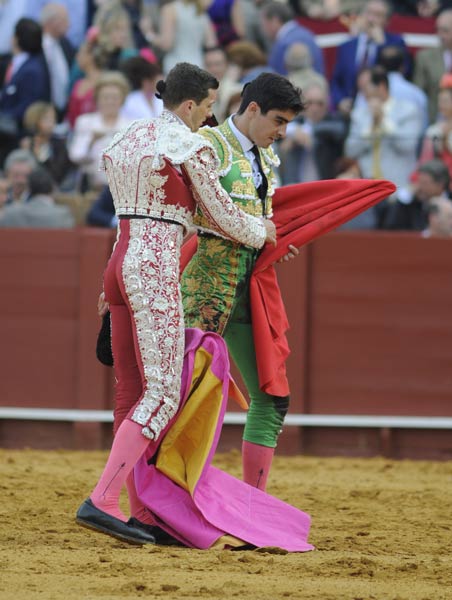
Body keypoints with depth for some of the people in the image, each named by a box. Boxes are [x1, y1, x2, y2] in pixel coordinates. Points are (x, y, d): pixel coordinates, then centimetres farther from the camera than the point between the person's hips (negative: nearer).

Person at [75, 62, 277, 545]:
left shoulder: (128, 138, 17)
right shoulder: (191, 146, -7)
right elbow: (221, 216, 0)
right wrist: (260, 232, 20)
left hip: (120, 264, 9)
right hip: (156, 270, -9)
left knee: (131, 392, 10)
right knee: (161, 393, -9)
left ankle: (142, 514, 14)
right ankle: (102, 501, -21)